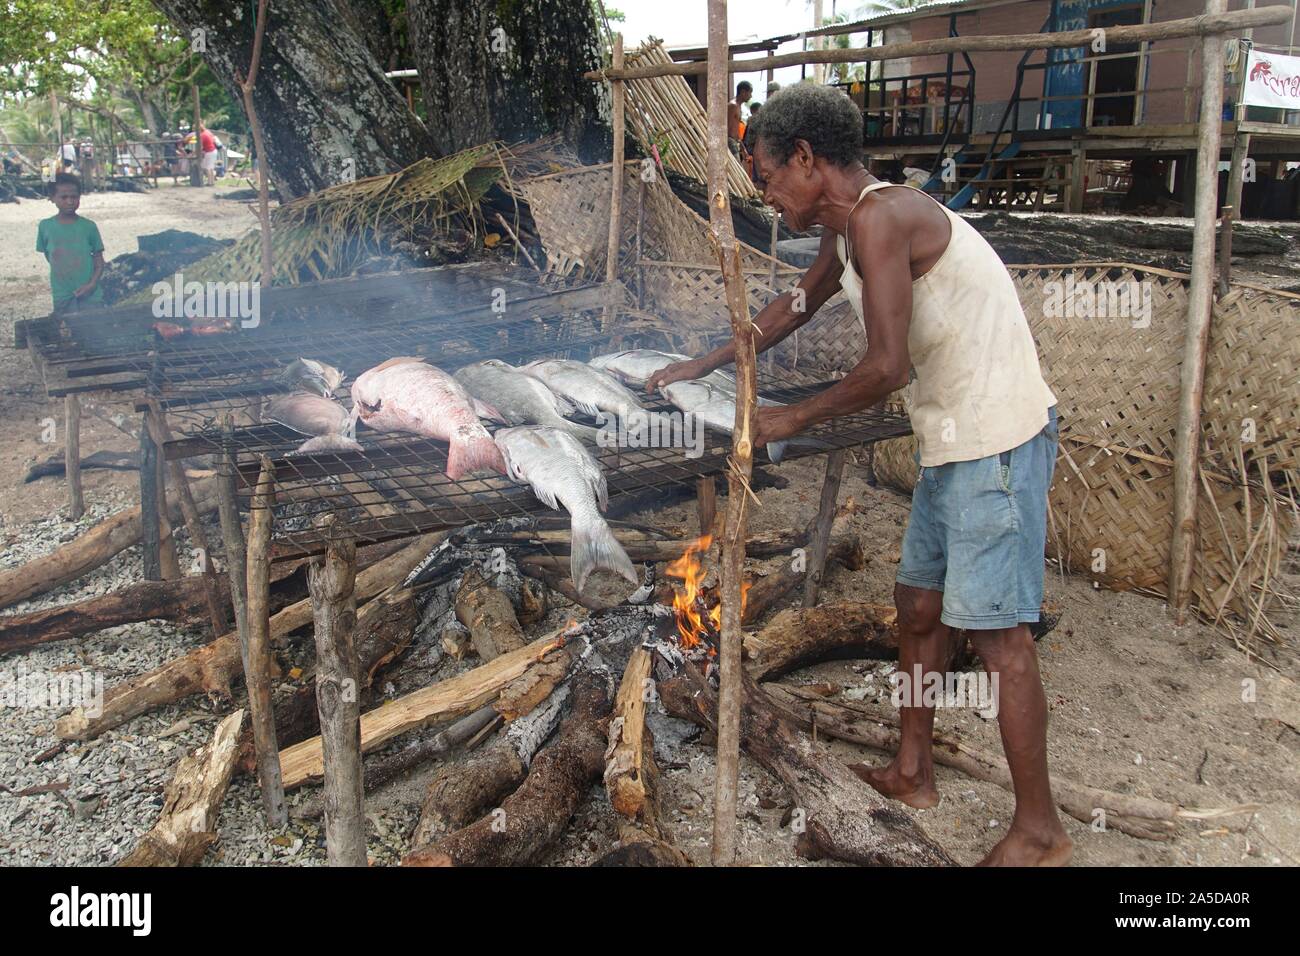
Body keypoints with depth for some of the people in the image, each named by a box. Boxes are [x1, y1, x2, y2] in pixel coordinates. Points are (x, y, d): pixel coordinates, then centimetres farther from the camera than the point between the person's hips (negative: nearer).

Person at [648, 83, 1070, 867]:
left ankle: (1040, 831, 10)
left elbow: (888, 367, -25)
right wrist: (701, 366, 32)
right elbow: (796, 308, 28)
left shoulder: (881, 218, -19)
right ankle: (913, 774, 32)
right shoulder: (844, 229, 11)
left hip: (998, 440, -10)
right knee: (921, 605, 16)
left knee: (996, 630, -4)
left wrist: (795, 419, -11)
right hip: (951, 442, 10)